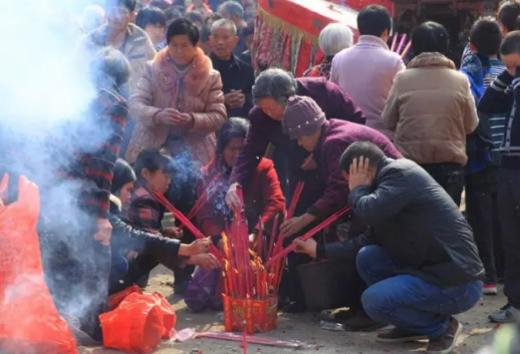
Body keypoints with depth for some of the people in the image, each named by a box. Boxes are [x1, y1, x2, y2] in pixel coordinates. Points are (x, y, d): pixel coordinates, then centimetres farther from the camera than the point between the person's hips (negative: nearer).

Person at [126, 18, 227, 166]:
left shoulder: (210, 76, 1)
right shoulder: (153, 69, 2)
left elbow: (218, 116, -1)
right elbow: (136, 104, -4)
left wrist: (193, 120, -20)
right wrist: (158, 115, -25)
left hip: (194, 150, 0)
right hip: (152, 145, 0)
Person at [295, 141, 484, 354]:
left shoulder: (400, 173, -12)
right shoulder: (393, 177, 16)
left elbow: (369, 212, -26)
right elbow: (370, 239, 20)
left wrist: (357, 189, -4)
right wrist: (320, 250, 22)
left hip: (457, 282, -9)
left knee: (374, 300, -17)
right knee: (367, 257, 7)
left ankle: (441, 326, 3)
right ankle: (412, 325, 15)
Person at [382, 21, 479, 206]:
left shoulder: (402, 79, -6)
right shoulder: (460, 81, -5)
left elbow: (388, 121, 3)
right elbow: (471, 124, 4)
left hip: (409, 164, 0)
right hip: (450, 165, 0)